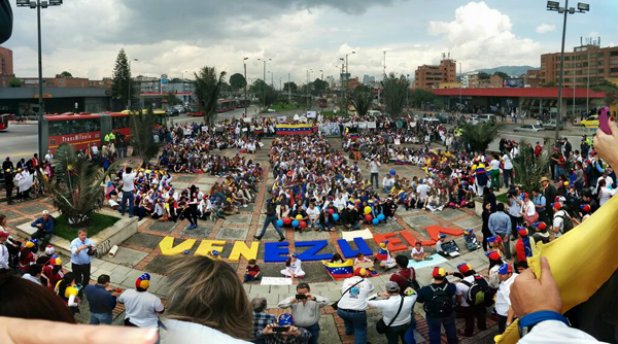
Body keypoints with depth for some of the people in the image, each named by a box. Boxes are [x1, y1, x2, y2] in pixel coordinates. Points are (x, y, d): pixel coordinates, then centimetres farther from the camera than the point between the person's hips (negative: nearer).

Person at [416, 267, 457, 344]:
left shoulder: (425, 290, -33)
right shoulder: (451, 287, -30)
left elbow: (419, 299, -15)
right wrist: (445, 280, -6)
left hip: (432, 316, -2)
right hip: (449, 314, 2)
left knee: (434, 331, 24)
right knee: (450, 328, 30)